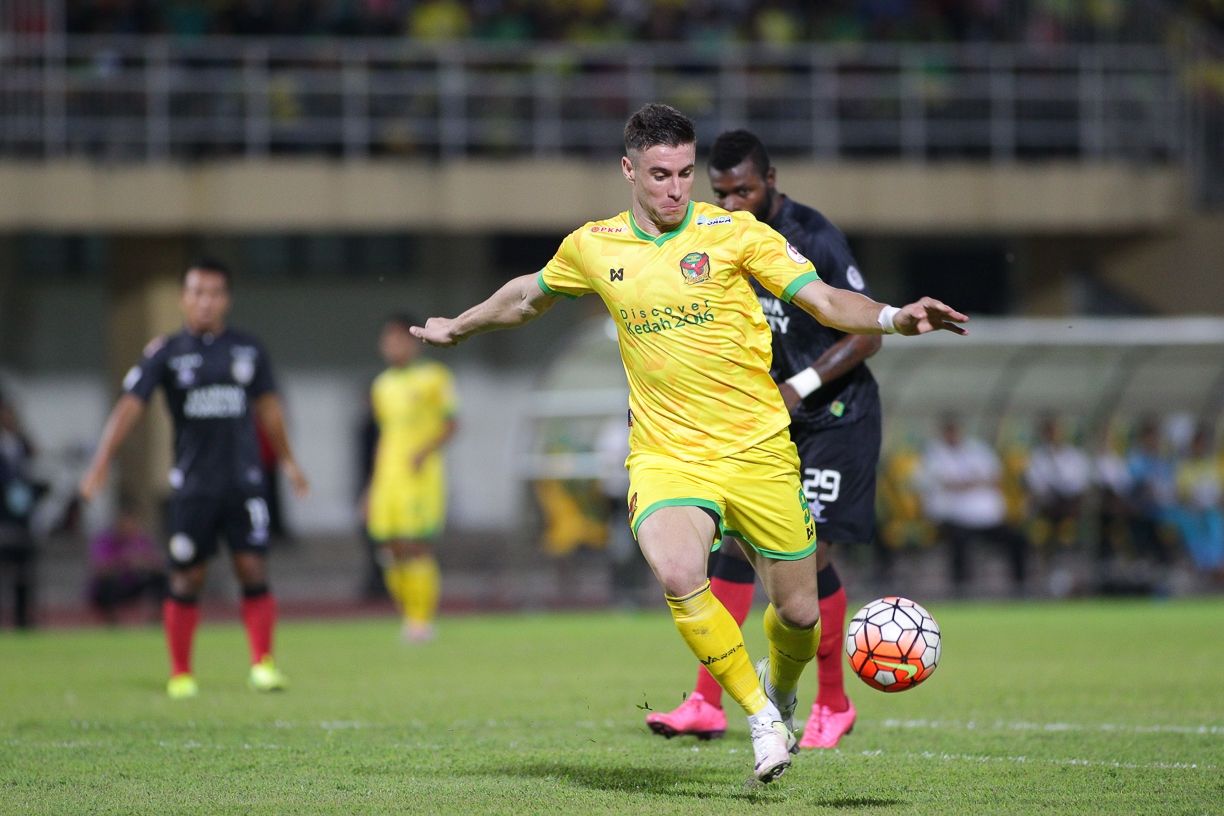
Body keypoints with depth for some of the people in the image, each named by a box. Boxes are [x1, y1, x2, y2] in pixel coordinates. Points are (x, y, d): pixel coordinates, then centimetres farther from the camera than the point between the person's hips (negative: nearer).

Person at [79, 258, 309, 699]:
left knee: (254, 572, -9)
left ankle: (262, 663, -3)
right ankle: (180, 674, 13)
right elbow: (129, 406, -8)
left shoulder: (249, 349, 6)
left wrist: (288, 461, 26)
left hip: (244, 481, 1)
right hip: (192, 485, -1)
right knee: (186, 580, 3)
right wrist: (100, 465, -18)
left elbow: (267, 406, 19)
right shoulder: (166, 353, -1)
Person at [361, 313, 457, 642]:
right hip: (388, 477, 5)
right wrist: (373, 487, 20)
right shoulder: (381, 386, 17)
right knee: (392, 550, -1)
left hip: (421, 476, -5)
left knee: (416, 546, -12)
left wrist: (425, 451, -19)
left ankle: (423, 619, -7)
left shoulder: (433, 377, 0)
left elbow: (450, 425, -2)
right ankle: (408, 615, 9)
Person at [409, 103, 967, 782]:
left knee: (798, 611, 2)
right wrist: (458, 326, 38)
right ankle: (760, 719, -11)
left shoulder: (734, 233, -4)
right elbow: (529, 295, 26)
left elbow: (825, 301, -8)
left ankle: (779, 688, 41)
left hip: (757, 450, 0)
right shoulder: (592, 247, 5)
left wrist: (895, 318, -26)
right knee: (678, 576, -30)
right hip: (665, 456, 0)